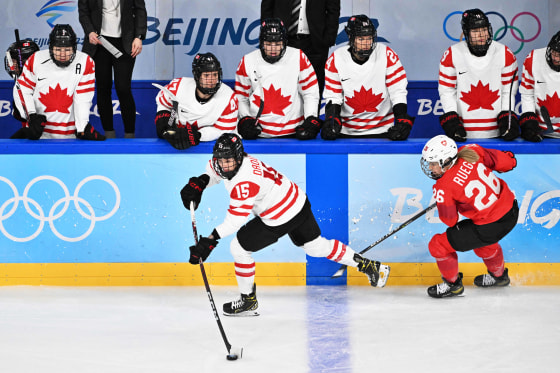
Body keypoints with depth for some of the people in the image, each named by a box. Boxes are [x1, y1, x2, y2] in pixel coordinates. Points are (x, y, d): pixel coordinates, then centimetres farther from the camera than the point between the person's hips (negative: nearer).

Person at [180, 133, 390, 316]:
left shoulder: (245, 182, -32)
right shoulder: (234, 162, -5)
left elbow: (235, 220, -32)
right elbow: (214, 170, 17)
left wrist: (211, 240, -34)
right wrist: (200, 182, -3)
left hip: (281, 218, -9)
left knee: (239, 248, -1)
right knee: (316, 246, 22)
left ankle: (248, 300, 13)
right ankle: (368, 266, 27)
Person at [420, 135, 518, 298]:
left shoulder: (443, 188, -22)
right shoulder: (470, 151, -8)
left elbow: (450, 221, -7)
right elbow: (505, 162, 4)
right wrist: (509, 159, 28)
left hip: (492, 226, -8)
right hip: (511, 210, 8)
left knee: (439, 245, 6)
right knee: (482, 239, 40)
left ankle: (452, 283, 29)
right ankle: (498, 275, 61)